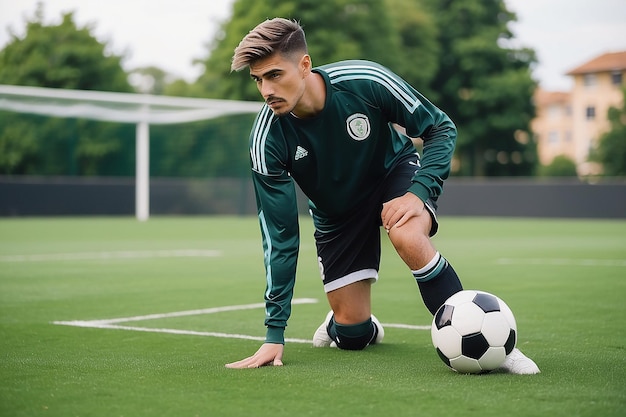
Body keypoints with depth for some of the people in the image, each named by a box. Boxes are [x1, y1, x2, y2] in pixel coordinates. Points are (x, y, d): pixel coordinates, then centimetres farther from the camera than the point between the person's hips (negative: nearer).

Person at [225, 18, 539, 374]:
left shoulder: (365, 81, -31)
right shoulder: (267, 140, -27)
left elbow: (442, 128, -15)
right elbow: (279, 236, -20)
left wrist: (419, 192, -31)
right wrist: (275, 333, -21)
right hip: (335, 215, 2)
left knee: (408, 238, -37)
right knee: (353, 336, 0)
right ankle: (339, 324, 38)